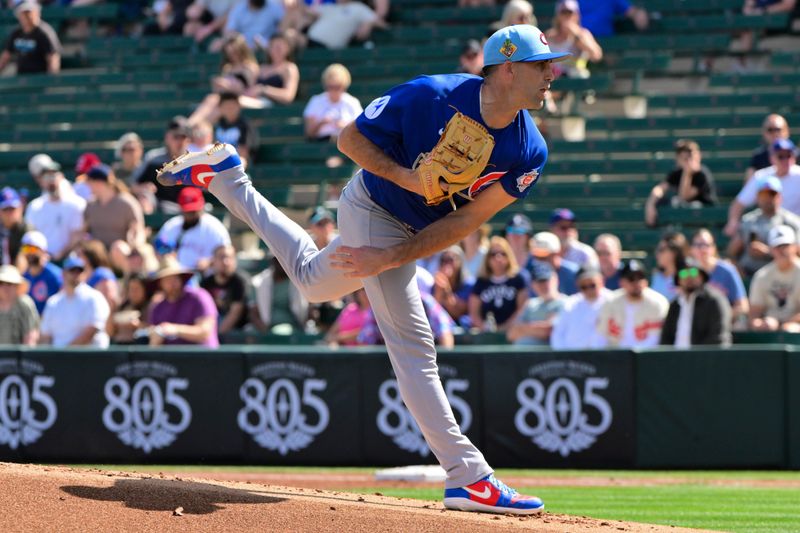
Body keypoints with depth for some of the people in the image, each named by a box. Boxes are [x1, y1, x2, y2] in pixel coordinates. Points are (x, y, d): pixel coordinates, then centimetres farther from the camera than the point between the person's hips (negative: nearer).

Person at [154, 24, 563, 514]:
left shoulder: (530, 153, -19)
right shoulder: (431, 96, -31)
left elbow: (466, 222, -18)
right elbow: (350, 139, -17)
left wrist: (388, 258, -23)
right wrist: (407, 177, -33)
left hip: (403, 232, 7)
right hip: (374, 211, -7)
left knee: (315, 280, 30)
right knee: (412, 345, -5)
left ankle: (226, 174, 40)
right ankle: (468, 478, -4)